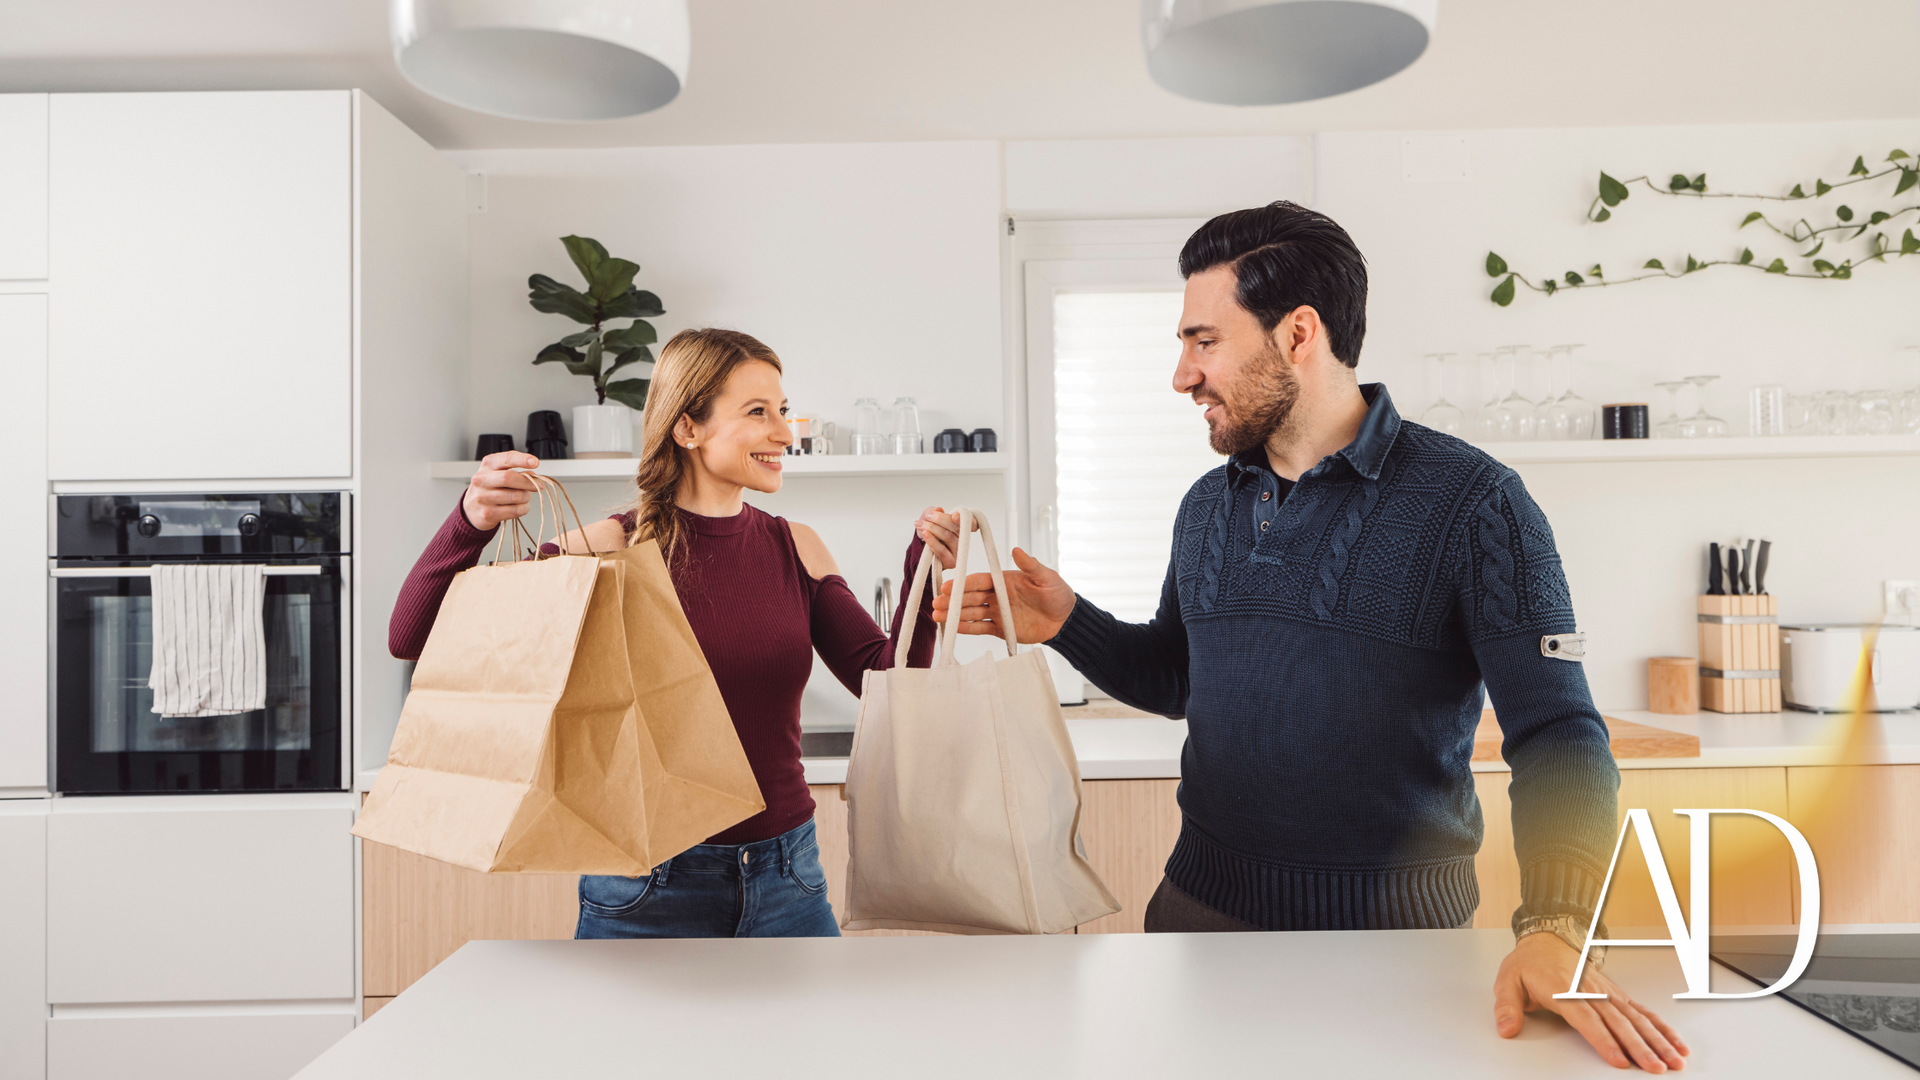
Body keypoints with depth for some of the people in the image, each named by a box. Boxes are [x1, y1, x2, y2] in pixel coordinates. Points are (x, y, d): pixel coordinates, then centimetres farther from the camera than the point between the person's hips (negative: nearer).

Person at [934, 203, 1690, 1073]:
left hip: (1397, 934, -5)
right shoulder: (1207, 507, 6)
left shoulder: (1471, 503, -12)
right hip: (1201, 906, 5)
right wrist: (1067, 624, 0)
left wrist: (1556, 928, -29)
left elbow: (1558, 737, -15)